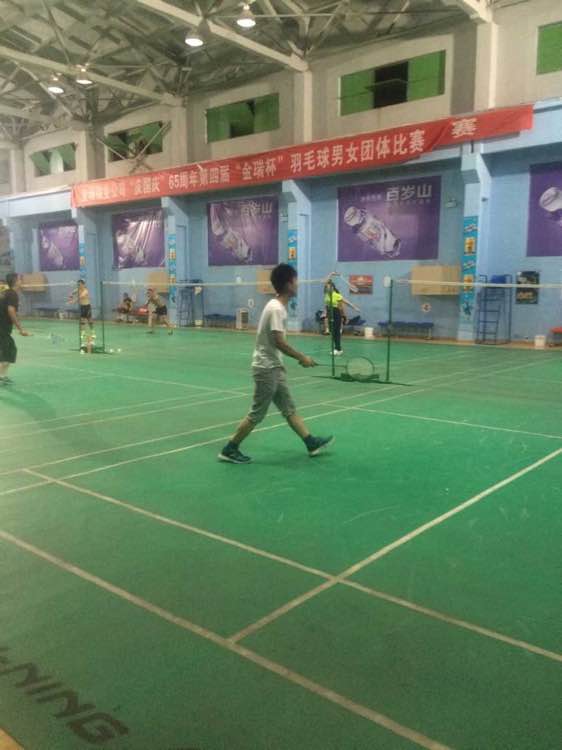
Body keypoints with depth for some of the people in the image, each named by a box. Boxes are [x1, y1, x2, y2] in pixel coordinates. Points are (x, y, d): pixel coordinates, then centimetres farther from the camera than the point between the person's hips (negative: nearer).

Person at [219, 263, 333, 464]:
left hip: (274, 367, 10)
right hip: (266, 368, -10)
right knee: (257, 414, -1)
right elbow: (279, 342, -25)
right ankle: (229, 450, 9)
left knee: (289, 408, 15)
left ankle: (311, 443, 23)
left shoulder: (278, 306, 10)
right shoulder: (276, 309, -20)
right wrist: (302, 358, -16)